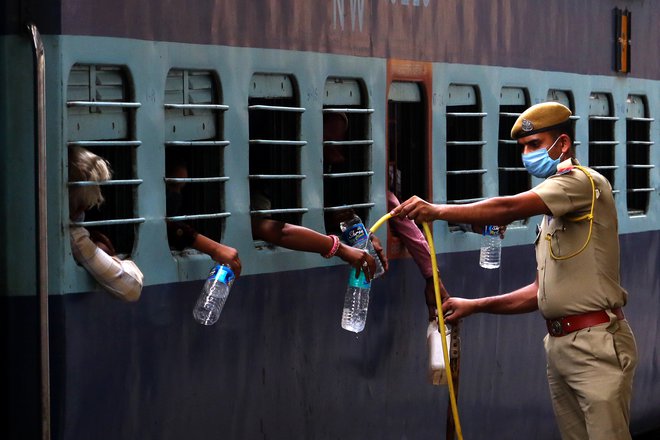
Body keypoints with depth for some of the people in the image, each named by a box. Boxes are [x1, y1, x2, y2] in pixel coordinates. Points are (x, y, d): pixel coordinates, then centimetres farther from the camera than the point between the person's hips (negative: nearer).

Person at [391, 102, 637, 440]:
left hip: (596, 342, -9)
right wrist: (475, 306, 14)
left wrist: (437, 211, -26)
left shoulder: (585, 183, -9)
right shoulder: (550, 212, 21)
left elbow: (510, 209, -23)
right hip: (558, 344, 9)